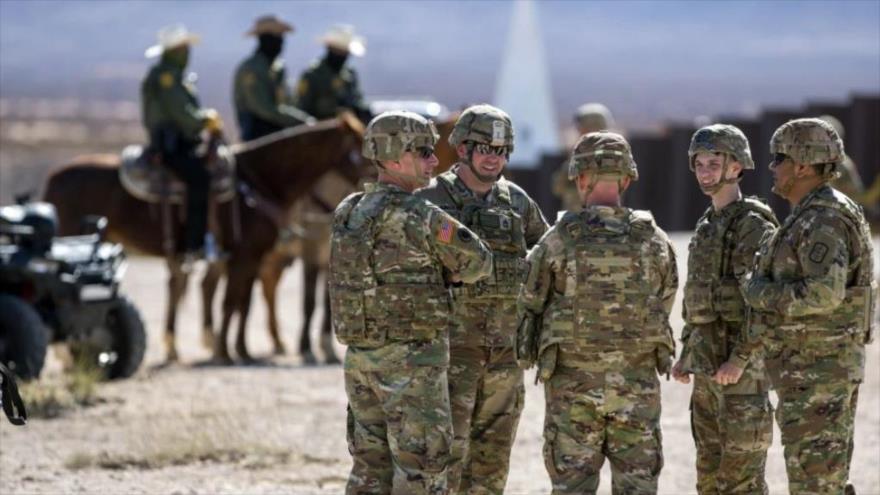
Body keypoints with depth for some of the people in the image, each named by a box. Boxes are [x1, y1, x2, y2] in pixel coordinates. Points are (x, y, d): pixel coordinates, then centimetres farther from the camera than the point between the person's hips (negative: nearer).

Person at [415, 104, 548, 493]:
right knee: (447, 449, -10)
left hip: (504, 348, 5)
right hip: (452, 346, -5)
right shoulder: (431, 200, -7)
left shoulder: (516, 202, 7)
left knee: (493, 452, 7)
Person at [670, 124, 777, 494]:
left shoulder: (753, 225, -12)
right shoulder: (707, 226, 17)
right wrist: (687, 355, 18)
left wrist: (740, 358, -23)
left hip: (742, 369, -9)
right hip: (707, 367, 9)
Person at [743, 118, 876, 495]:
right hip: (818, 367, 10)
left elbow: (823, 294, -29)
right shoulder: (813, 219, 16)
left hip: (818, 370, -10)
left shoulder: (823, 221, -18)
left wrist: (761, 293, -17)